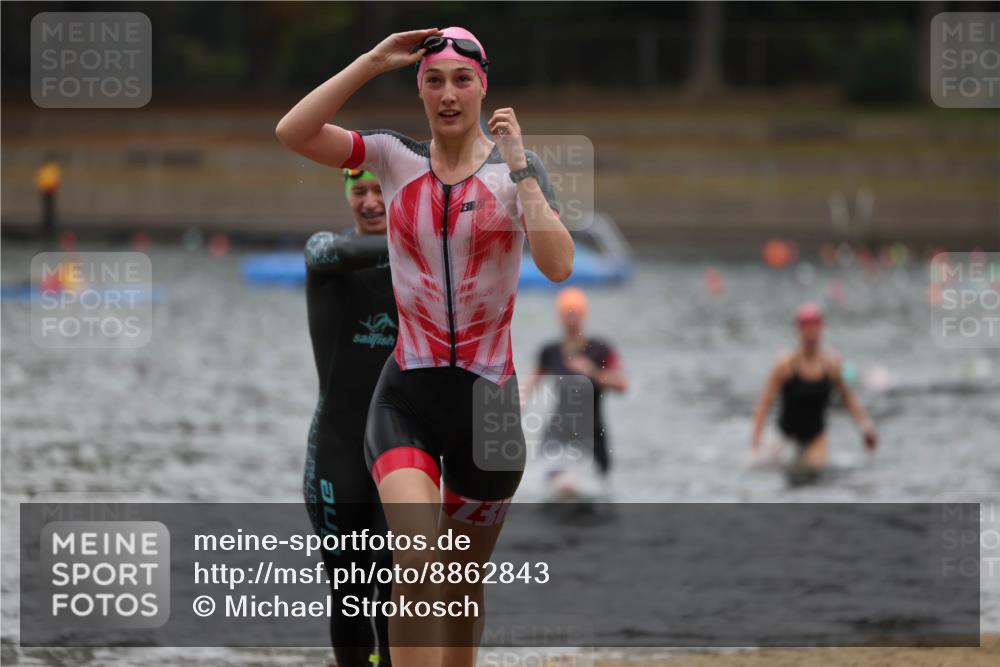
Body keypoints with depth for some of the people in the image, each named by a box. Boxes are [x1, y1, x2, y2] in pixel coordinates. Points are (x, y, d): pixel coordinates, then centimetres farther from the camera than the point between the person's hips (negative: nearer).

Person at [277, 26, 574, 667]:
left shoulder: (518, 168, 0)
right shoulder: (396, 157, 4)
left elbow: (558, 264, -15)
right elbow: (292, 132, -9)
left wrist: (519, 168, -18)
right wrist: (375, 61, -12)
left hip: (487, 392, 1)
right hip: (407, 393, -1)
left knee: (465, 579, 12)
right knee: (417, 560, -22)